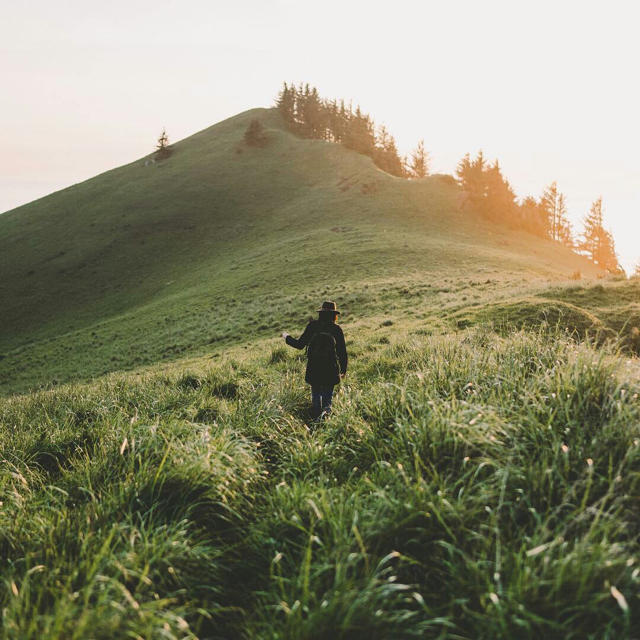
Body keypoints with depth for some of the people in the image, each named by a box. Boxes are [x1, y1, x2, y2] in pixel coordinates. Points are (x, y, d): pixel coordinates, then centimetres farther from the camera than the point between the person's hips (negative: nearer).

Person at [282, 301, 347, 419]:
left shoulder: (312, 326, -2)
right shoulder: (336, 329, -3)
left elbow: (300, 344, 1)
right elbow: (342, 351, 1)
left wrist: (287, 337, 19)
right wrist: (343, 369, 12)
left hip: (313, 368, 1)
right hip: (331, 368, -1)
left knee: (316, 393, 14)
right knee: (328, 393, 11)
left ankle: (317, 417, 12)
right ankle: (326, 409, -11)